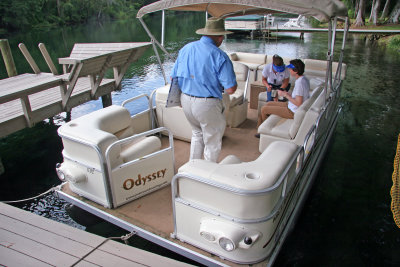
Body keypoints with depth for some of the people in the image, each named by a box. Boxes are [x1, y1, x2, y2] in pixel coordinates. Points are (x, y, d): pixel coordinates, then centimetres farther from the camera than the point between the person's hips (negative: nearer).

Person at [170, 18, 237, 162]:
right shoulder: (219, 56, -15)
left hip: (186, 100, 7)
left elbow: (173, 77, 10)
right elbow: (230, 89, -19)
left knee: (197, 133, 29)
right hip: (207, 105, -7)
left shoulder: (186, 48, 4)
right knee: (212, 143, 13)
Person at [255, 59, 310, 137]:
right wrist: (289, 94, 2)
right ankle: (259, 126, 26)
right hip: (292, 106, 10)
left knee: (264, 109, -3)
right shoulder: (304, 79, 2)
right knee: (269, 104, 17)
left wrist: (285, 95, -17)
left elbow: (298, 103, -28)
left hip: (293, 112, -10)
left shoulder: (300, 83, -27)